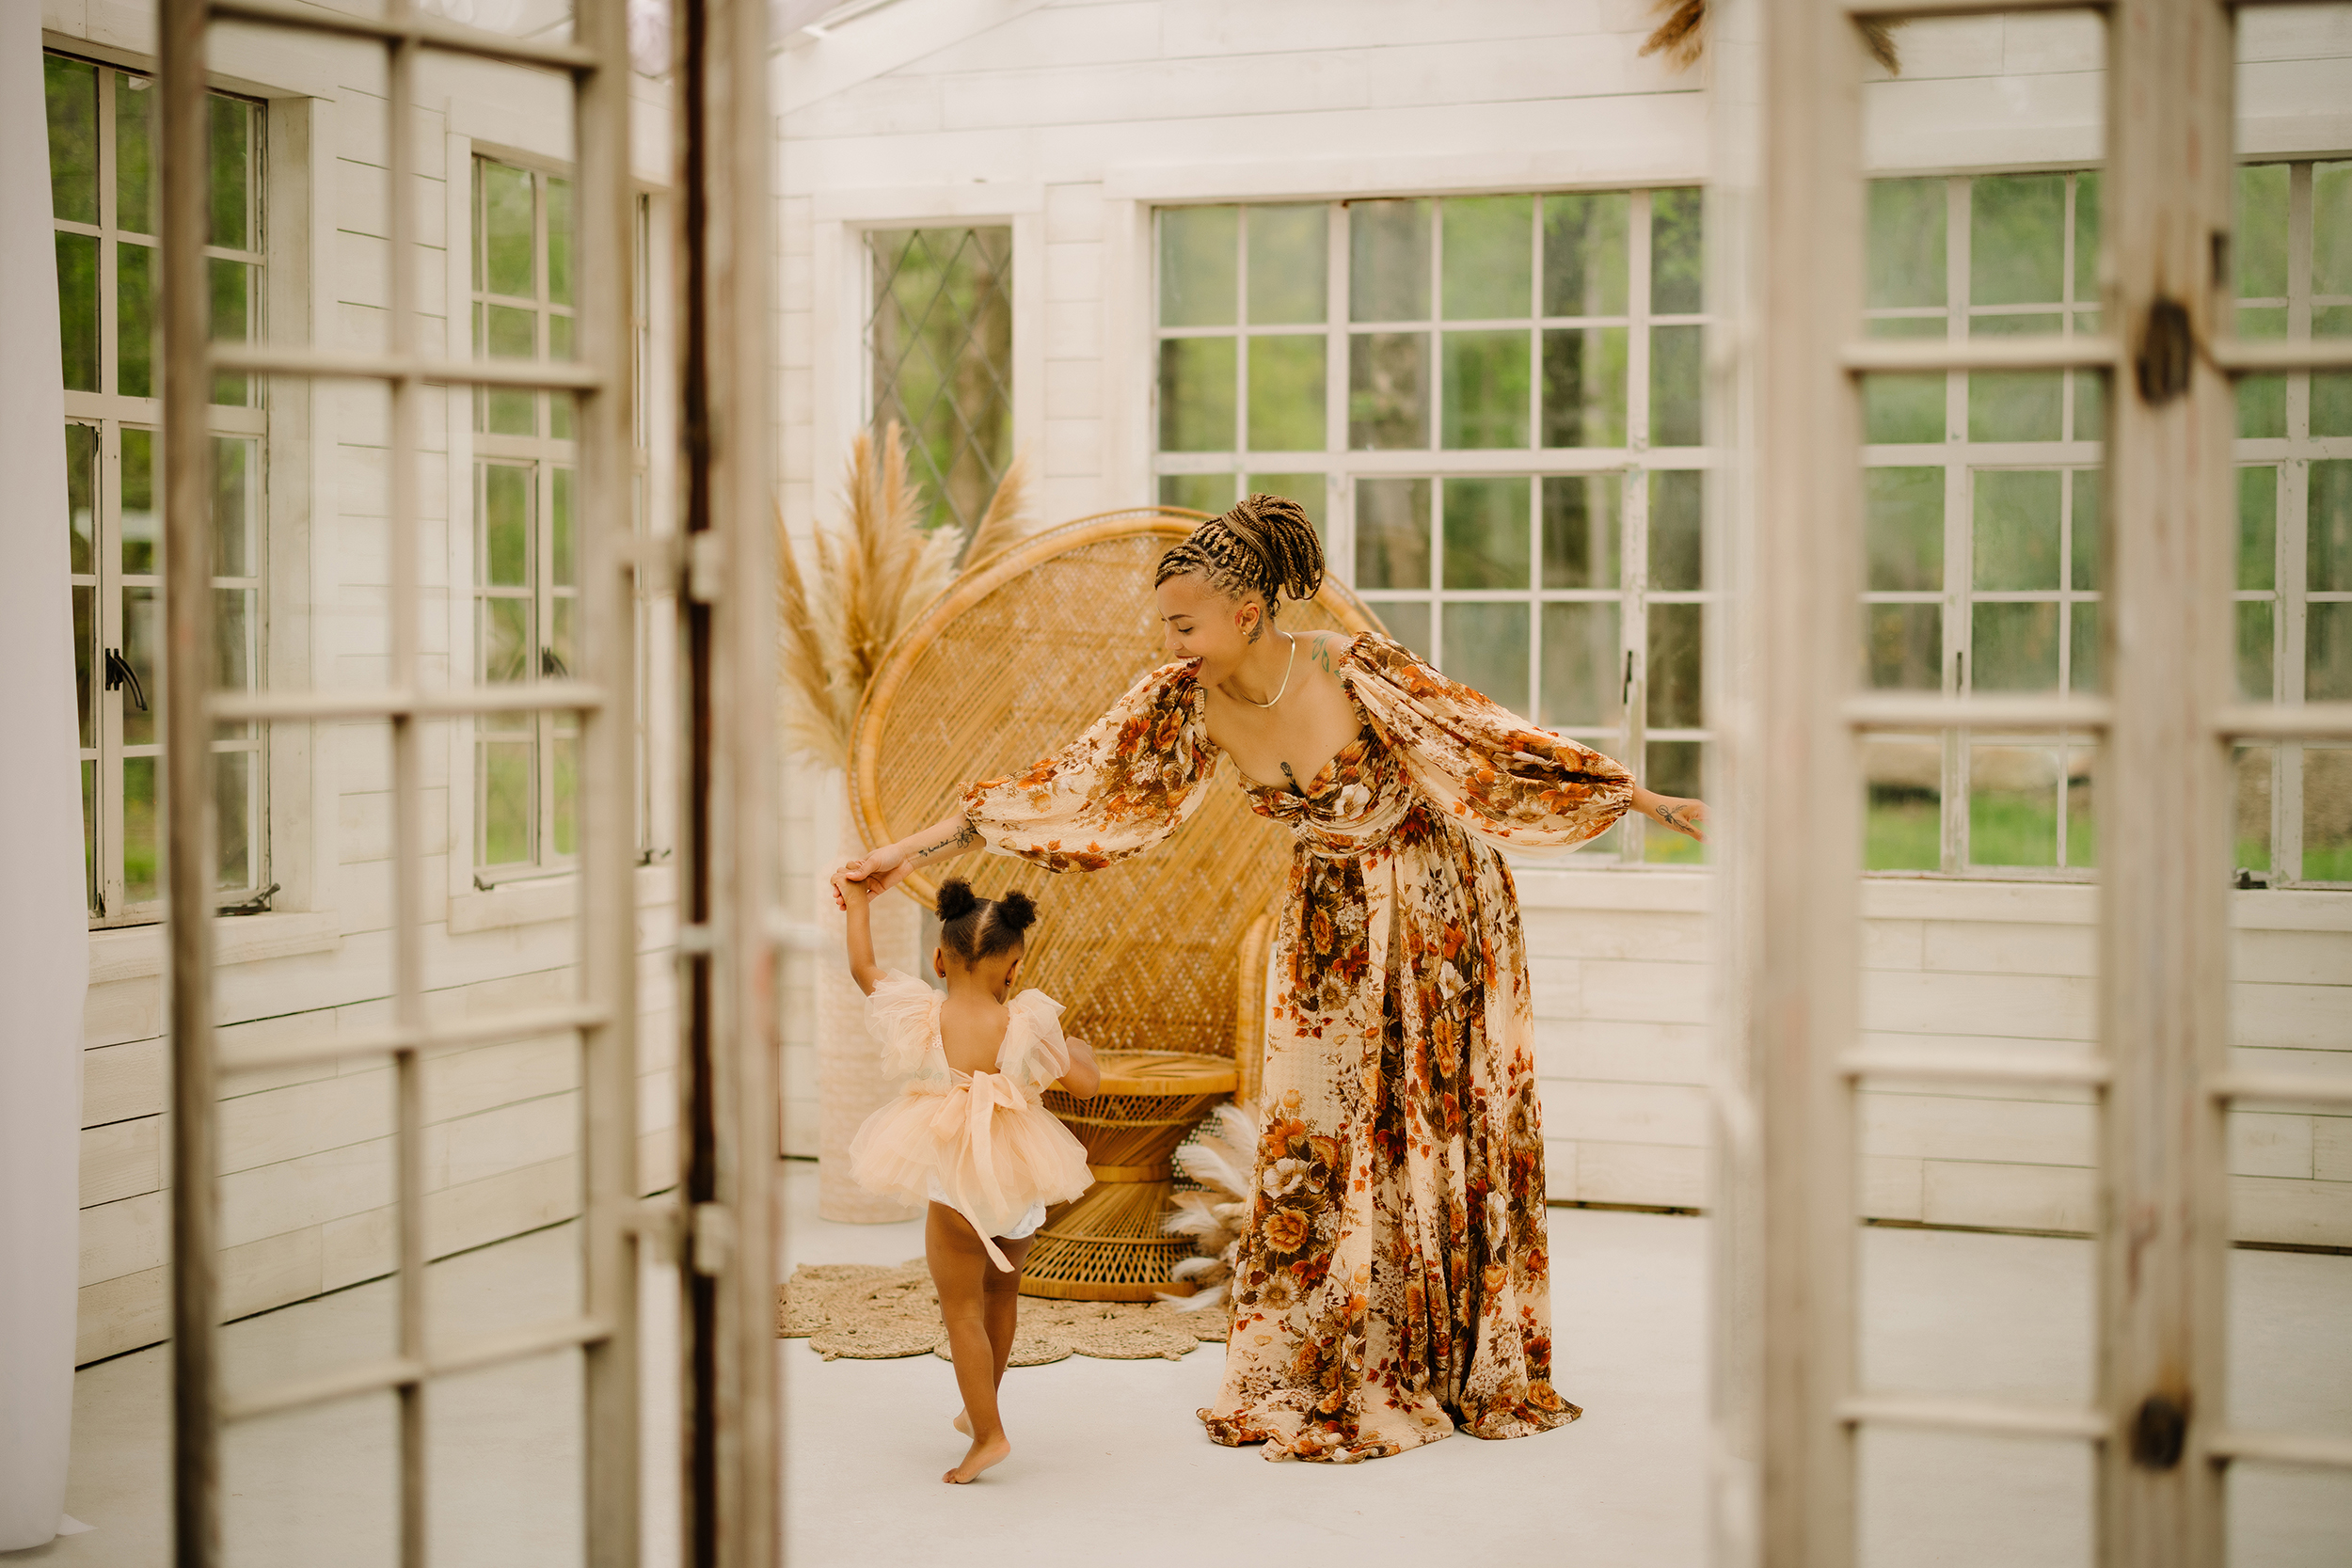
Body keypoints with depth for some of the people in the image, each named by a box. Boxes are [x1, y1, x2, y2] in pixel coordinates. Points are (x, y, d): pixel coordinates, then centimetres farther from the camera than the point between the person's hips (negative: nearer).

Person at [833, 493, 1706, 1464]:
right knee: (1318, 1139, 2)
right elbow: (1073, 784, -13)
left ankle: (1479, 1374, 17)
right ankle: (1319, 1383, 13)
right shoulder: (1186, 701, -15)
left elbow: (1501, 745, -20)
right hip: (1331, 919, 4)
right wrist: (912, 851, -16)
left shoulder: (1357, 675, -27)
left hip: (1437, 905, -4)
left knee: (1446, 1135, 3)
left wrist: (1650, 802, -16)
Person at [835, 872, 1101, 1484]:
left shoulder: (922, 1017, -14)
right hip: (1019, 1182, 2)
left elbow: (862, 967, 1)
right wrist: (1082, 1049, 13)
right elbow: (1085, 1084, -9)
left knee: (962, 1310, 6)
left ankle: (989, 1433, 0)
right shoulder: (1028, 1023, -16)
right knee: (1002, 1293, 23)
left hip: (952, 1186, -2)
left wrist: (858, 903, 15)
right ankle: (980, 1408, 38)